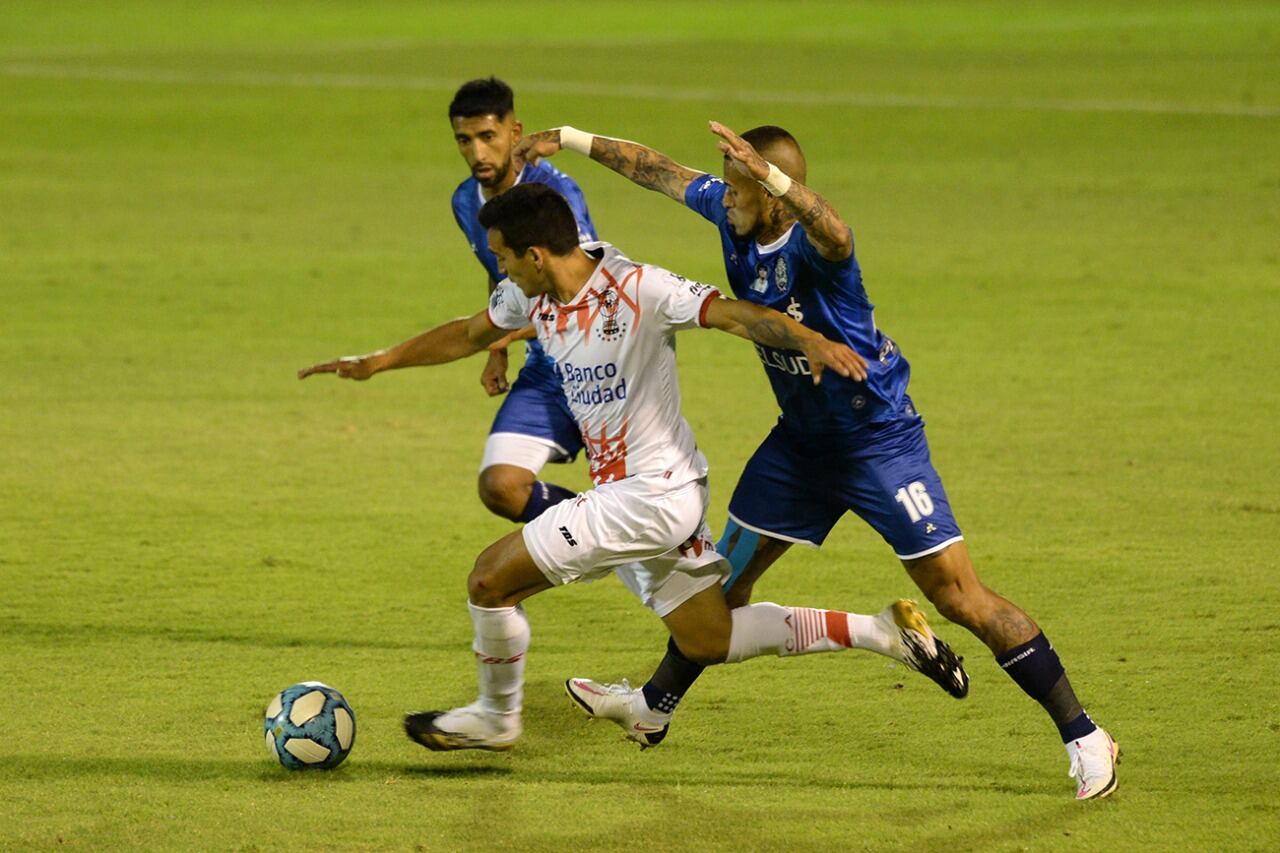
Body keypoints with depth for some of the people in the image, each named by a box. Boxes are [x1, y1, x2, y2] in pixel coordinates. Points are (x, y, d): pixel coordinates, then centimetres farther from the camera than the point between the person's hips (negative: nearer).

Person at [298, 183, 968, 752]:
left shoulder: (639, 290, -22)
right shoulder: (530, 297, 3)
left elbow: (733, 314, -29)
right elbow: (469, 334, 22)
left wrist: (810, 341, -46)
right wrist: (376, 363, 22)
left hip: (654, 493, -9)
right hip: (621, 492, 9)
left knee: (492, 577, -7)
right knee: (708, 640, 14)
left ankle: (496, 716, 17)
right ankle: (882, 631, 19)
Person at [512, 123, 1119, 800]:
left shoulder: (812, 244, -30)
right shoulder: (730, 214, -7)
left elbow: (833, 234, -56)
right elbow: (655, 169, 8)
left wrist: (769, 173, -71)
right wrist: (566, 139, 13)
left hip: (880, 438, -8)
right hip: (801, 437, 8)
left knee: (960, 597, -11)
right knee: (728, 572, 18)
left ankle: (1082, 735, -4)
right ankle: (656, 706, 38)